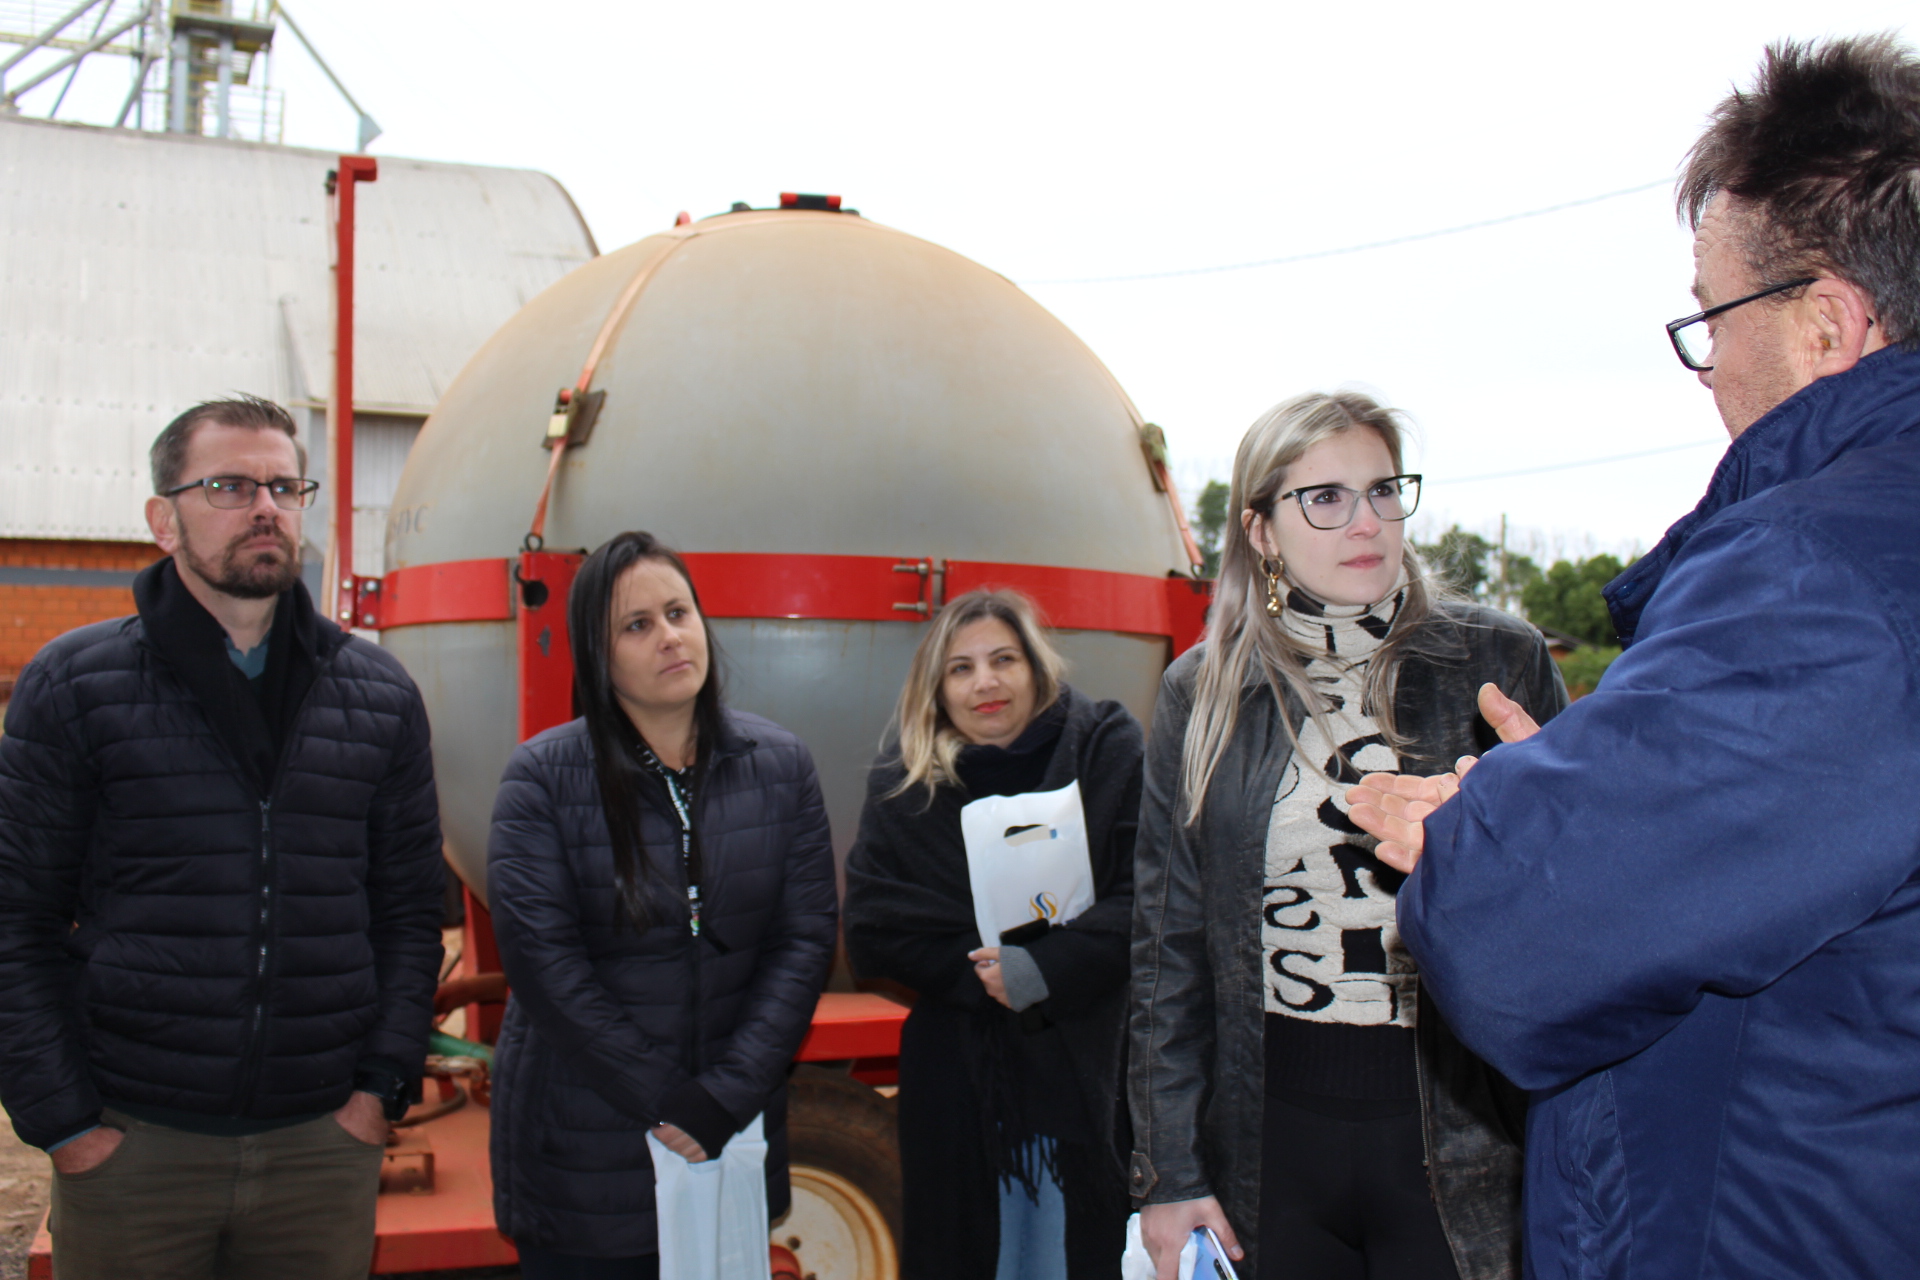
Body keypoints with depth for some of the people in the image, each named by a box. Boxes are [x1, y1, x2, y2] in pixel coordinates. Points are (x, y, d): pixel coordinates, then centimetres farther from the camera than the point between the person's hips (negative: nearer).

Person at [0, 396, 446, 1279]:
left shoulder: (381, 697, 6)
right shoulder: (72, 686, 0)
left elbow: (408, 909, 8)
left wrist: (384, 1083, 0)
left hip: (325, 1142, 2)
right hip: (132, 1143, -2)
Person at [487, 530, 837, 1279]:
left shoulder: (780, 766, 0)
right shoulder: (544, 776, -7)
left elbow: (806, 939, -3)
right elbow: (540, 956, -13)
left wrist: (724, 1097, -11)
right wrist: (661, 1101, -14)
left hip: (734, 1141, 3)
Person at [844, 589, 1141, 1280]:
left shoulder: (1109, 748, -1)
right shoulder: (902, 780, 5)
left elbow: (1144, 896, -9)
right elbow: (871, 930, -1)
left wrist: (1043, 970, -19)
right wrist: (978, 969, -13)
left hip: (1087, 1065, -1)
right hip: (956, 1074, 2)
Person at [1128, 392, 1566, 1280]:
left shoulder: (1500, 663, -2)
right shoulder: (1203, 693, 2)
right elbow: (1168, 943, 4)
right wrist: (1167, 1173, 3)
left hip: (1458, 1144, -1)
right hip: (1274, 1142, 1)